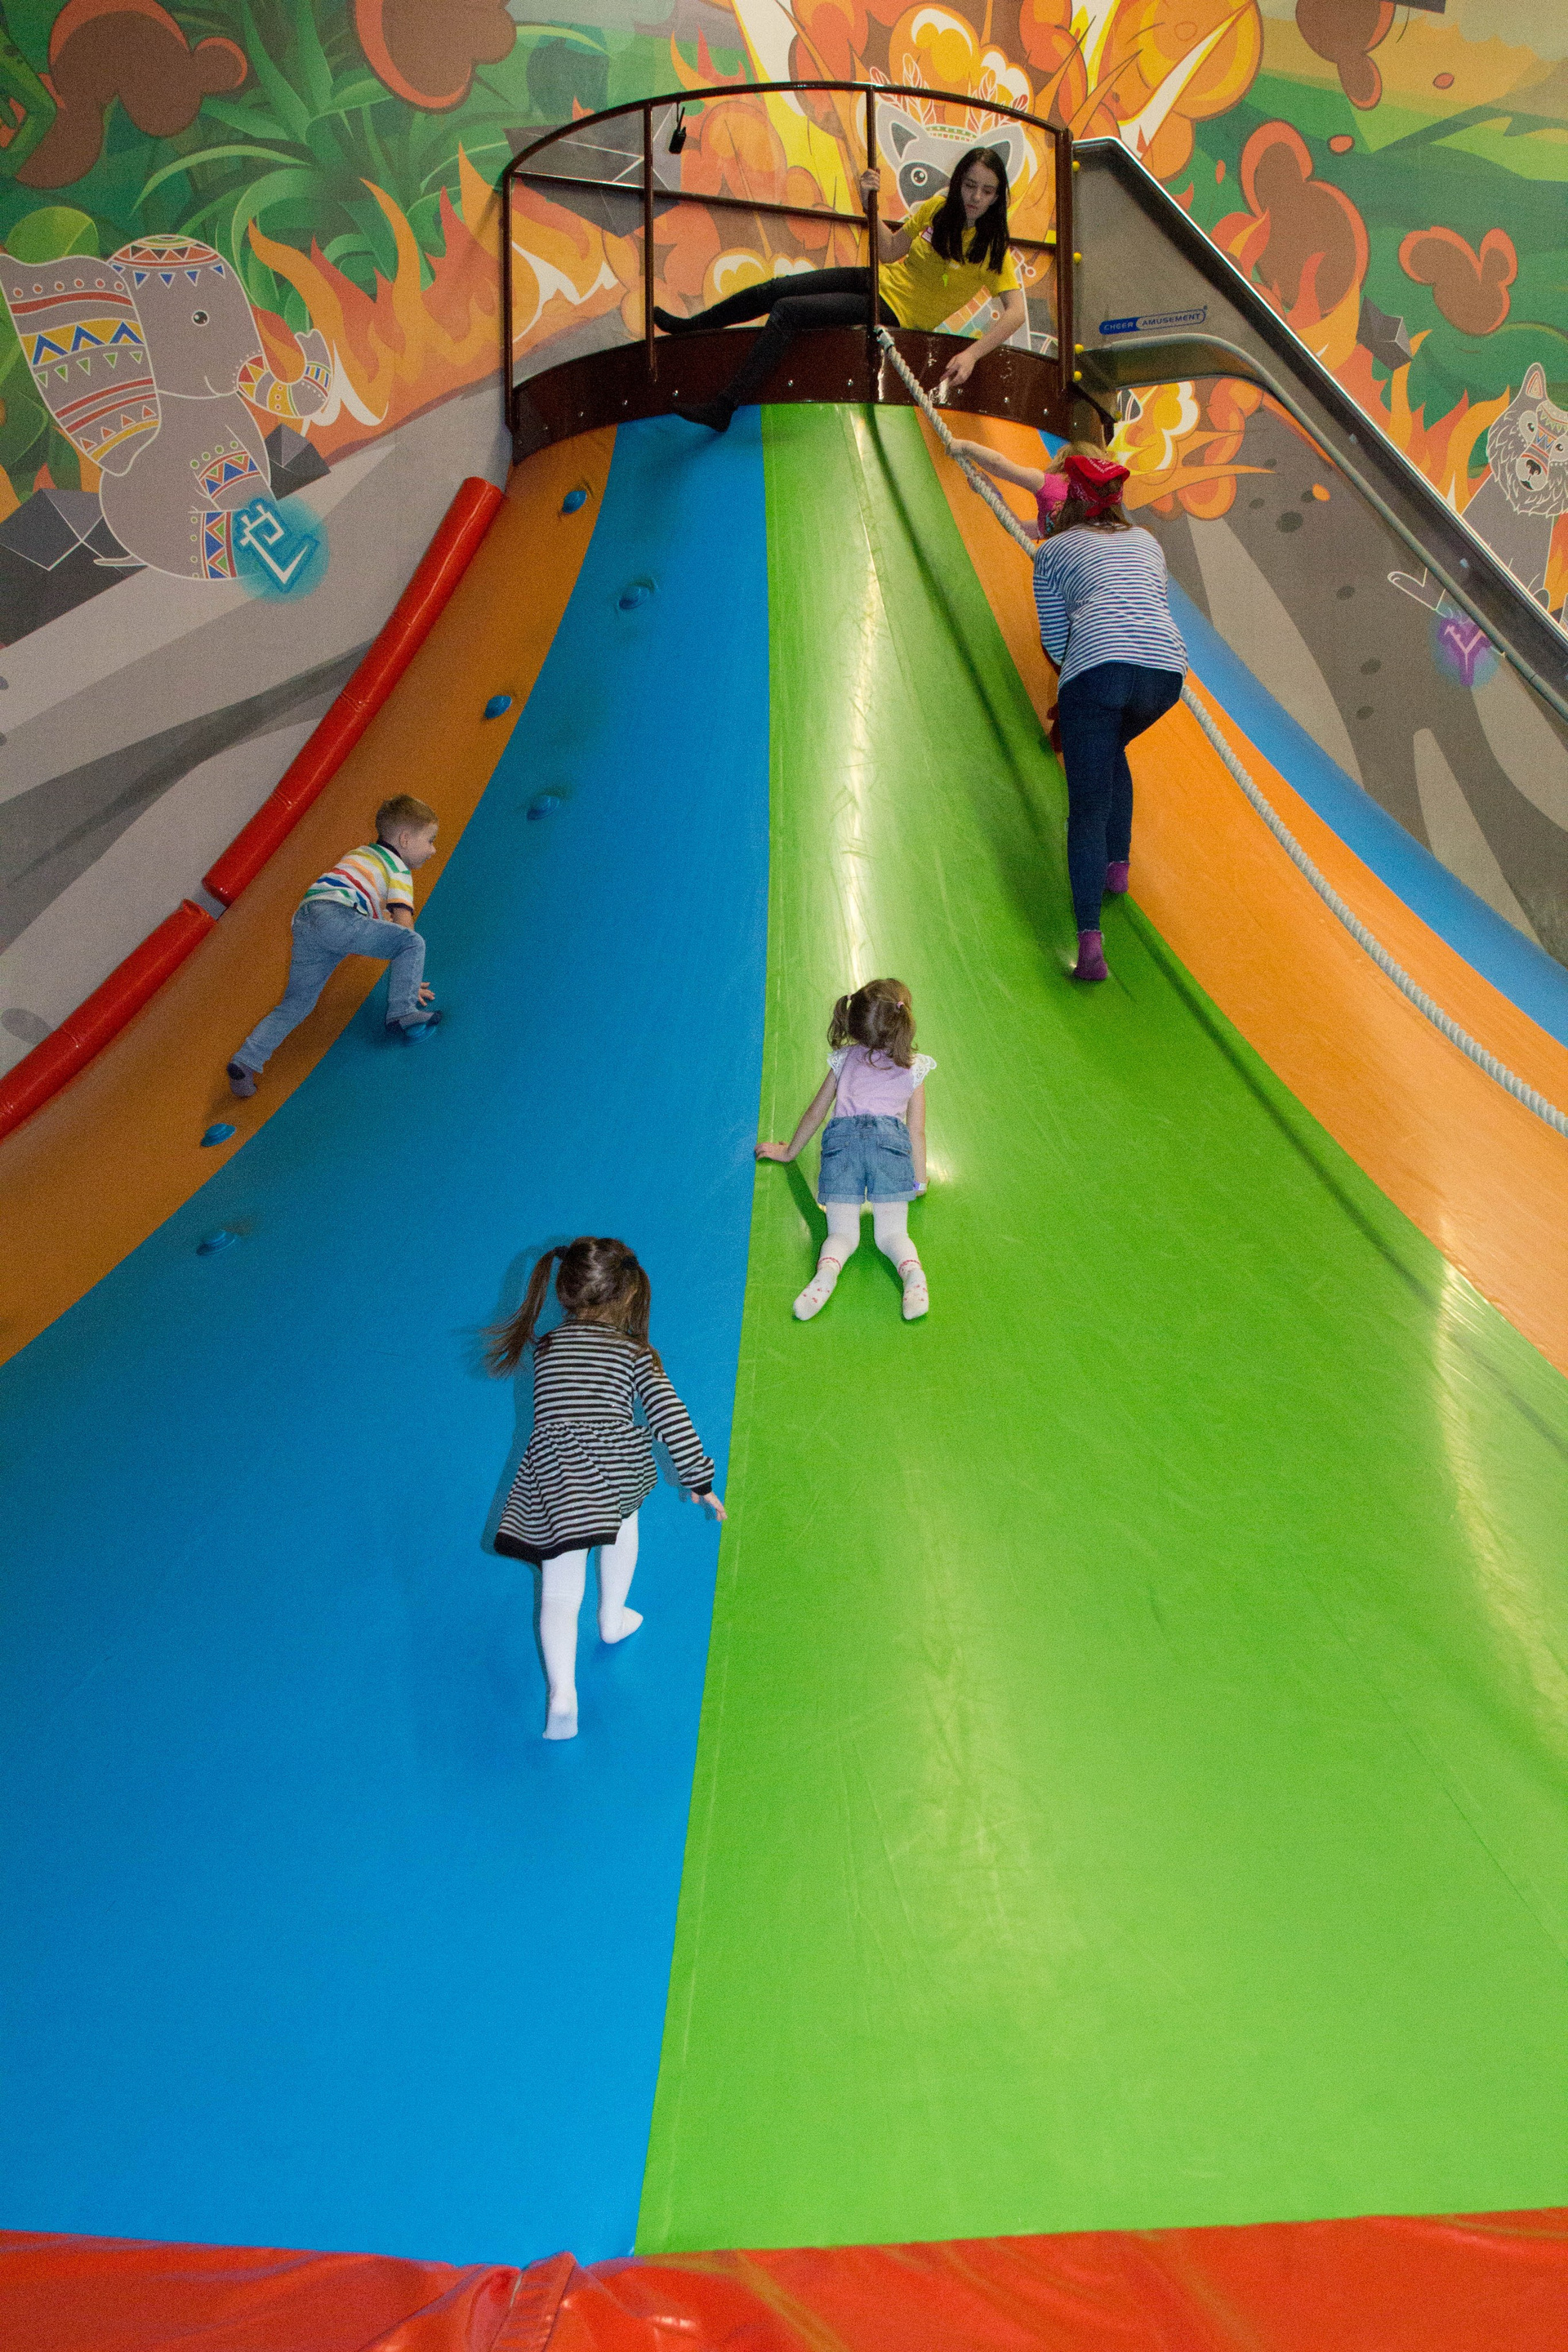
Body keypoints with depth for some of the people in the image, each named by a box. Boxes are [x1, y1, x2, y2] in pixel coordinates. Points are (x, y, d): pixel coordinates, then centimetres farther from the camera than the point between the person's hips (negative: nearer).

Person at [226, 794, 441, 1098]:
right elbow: (404, 929, 3)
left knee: (296, 1004, 13)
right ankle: (402, 1012, -19)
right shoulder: (399, 868, 11)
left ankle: (246, 1060, 3)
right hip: (335, 915, -8)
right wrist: (409, 980, 8)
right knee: (414, 943, -7)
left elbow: (381, 916, 45)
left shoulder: (364, 854, 36)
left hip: (303, 921, 8)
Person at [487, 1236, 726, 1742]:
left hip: (549, 1480, 1)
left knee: (559, 1594, 8)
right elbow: (671, 1419, 0)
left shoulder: (545, 1346, 16)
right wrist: (700, 1480, 8)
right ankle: (612, 1618, 44)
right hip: (614, 1469, -1)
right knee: (624, 1513, 34)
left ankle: (562, 1691, -10)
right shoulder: (634, 1352, 6)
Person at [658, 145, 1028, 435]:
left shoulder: (991, 247, -19)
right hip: (880, 280, 6)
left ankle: (724, 408, -15)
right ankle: (689, 326, 28)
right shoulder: (938, 208, -3)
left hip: (894, 313, -6)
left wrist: (971, 354, -42)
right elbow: (889, 251, 5)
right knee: (773, 290, 5)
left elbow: (1017, 311, -28)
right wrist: (871, 204, -11)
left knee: (787, 311, -19)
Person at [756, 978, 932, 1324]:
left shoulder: (845, 1059, 26)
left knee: (843, 1233, -2)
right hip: (890, 1137, -1)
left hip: (842, 1136, 1)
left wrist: (789, 1152, 45)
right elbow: (917, 1131, 21)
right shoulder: (913, 1068, 21)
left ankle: (827, 1271, -37)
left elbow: (814, 1113, 32)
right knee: (891, 1233, -3)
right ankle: (913, 1272, -37)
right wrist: (919, 1181, 31)